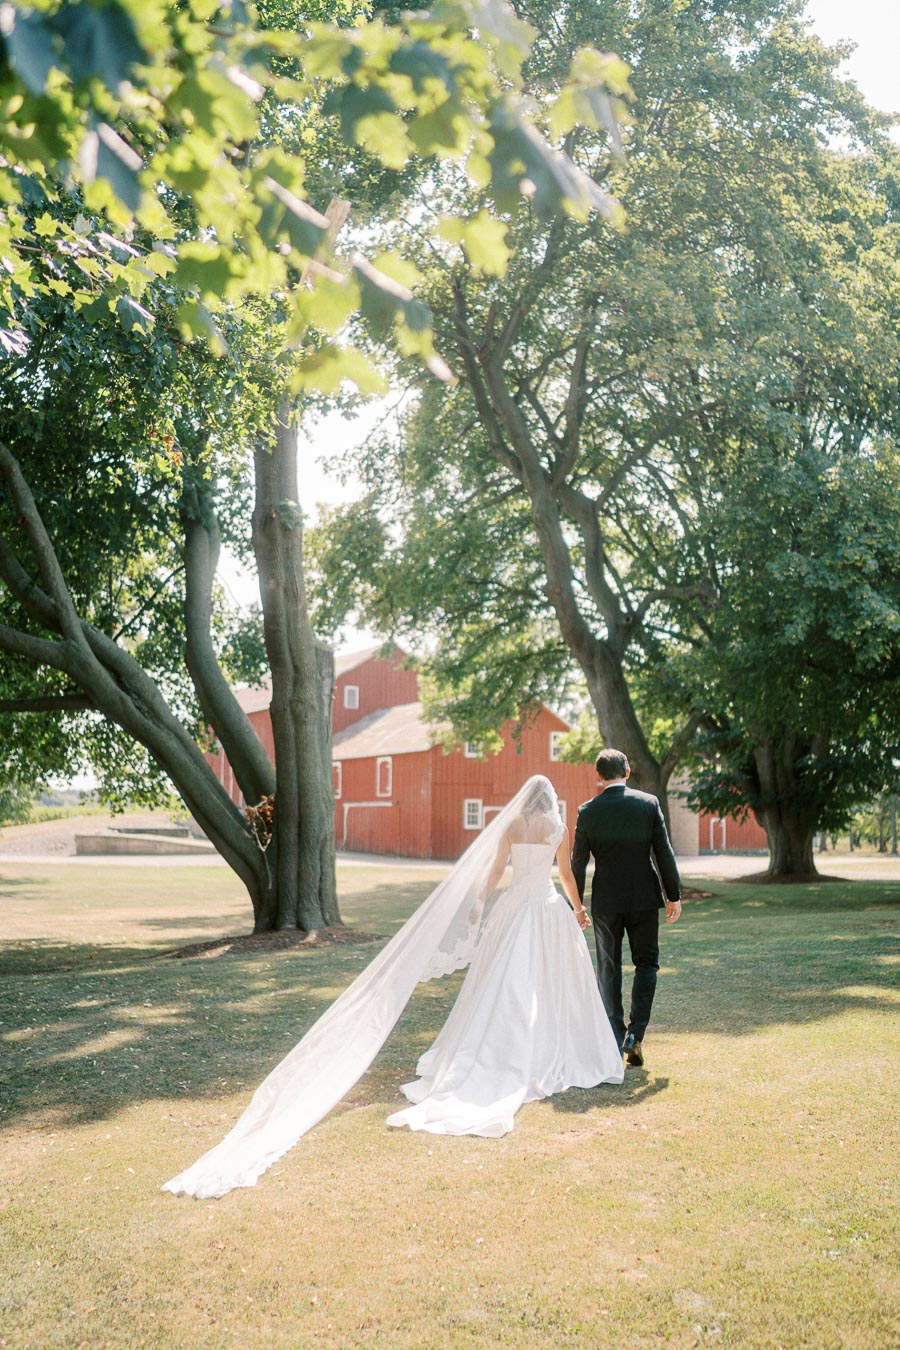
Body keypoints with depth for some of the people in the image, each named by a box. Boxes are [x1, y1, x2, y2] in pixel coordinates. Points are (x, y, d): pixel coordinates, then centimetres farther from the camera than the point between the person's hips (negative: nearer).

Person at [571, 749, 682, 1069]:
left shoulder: (588, 811, -4)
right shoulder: (648, 803, -4)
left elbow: (578, 862, 0)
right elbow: (664, 853, -3)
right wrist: (674, 895, 5)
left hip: (605, 900, 0)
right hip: (644, 897, 0)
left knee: (608, 969, 12)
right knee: (646, 963, 13)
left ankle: (614, 1040, 13)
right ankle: (635, 1033, 0)